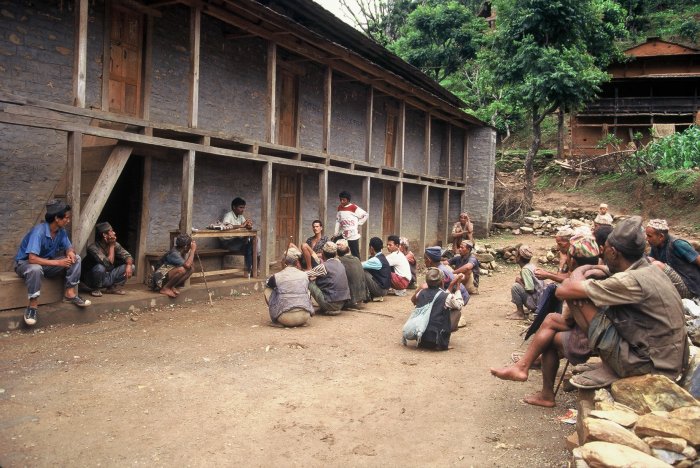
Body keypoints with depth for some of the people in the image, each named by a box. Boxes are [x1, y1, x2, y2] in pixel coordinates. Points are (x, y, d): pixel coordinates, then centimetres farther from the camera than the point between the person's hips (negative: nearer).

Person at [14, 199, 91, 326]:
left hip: (47, 262, 7)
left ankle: (70, 293, -8)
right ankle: (33, 305, -28)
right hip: (25, 263, -7)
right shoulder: (39, 231, -30)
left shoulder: (61, 231, -7)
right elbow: (32, 259, -37)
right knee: (36, 269, -42)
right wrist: (57, 262, -35)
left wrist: (70, 252, -21)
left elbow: (69, 247, 5)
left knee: (76, 258, -10)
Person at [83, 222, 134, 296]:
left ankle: (113, 288, 4)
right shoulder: (93, 248, -25)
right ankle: (96, 289, -11)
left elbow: (128, 256, -4)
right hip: (92, 279, -6)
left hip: (108, 278, 6)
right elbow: (109, 264, -34)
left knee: (131, 267, -9)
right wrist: (111, 246, -26)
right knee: (100, 267, -38)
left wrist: (129, 265, -26)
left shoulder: (115, 244, -5)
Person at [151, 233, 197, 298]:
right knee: (181, 269, -34)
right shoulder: (174, 253, -25)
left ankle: (172, 287, -2)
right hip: (161, 278, -9)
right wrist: (193, 249, -29)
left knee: (191, 268, -5)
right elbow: (187, 265, -38)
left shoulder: (182, 252, 1)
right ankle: (165, 288, -14)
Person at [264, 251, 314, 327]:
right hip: (304, 318, 2)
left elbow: (267, 283, 24)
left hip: (285, 319, -2)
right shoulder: (304, 275, 6)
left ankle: (275, 318, 25)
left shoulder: (276, 277, 0)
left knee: (268, 290, 17)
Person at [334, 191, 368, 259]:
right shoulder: (340, 207, 8)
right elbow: (338, 221, 11)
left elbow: (366, 215, -7)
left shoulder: (354, 207, -9)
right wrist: (335, 234, 7)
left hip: (353, 235, -6)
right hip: (343, 235, 6)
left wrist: (358, 224, -7)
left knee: (355, 254, 1)